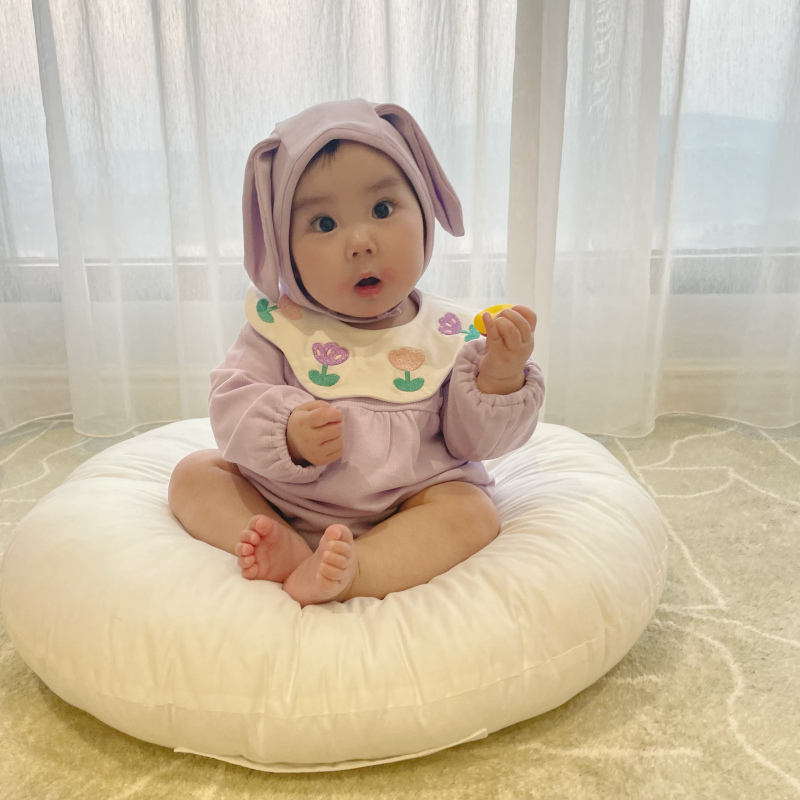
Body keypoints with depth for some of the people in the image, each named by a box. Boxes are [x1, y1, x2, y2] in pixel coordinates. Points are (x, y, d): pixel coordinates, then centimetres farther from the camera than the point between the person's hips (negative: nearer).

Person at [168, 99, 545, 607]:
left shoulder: (448, 335, -7)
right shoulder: (280, 324, -6)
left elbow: (474, 441, -5)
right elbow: (232, 401, -9)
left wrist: (502, 378, -24)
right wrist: (288, 435, -29)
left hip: (404, 511, -1)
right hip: (280, 497, 2)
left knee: (472, 511, -24)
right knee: (195, 474, -6)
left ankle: (350, 573, -39)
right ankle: (282, 548, -27)